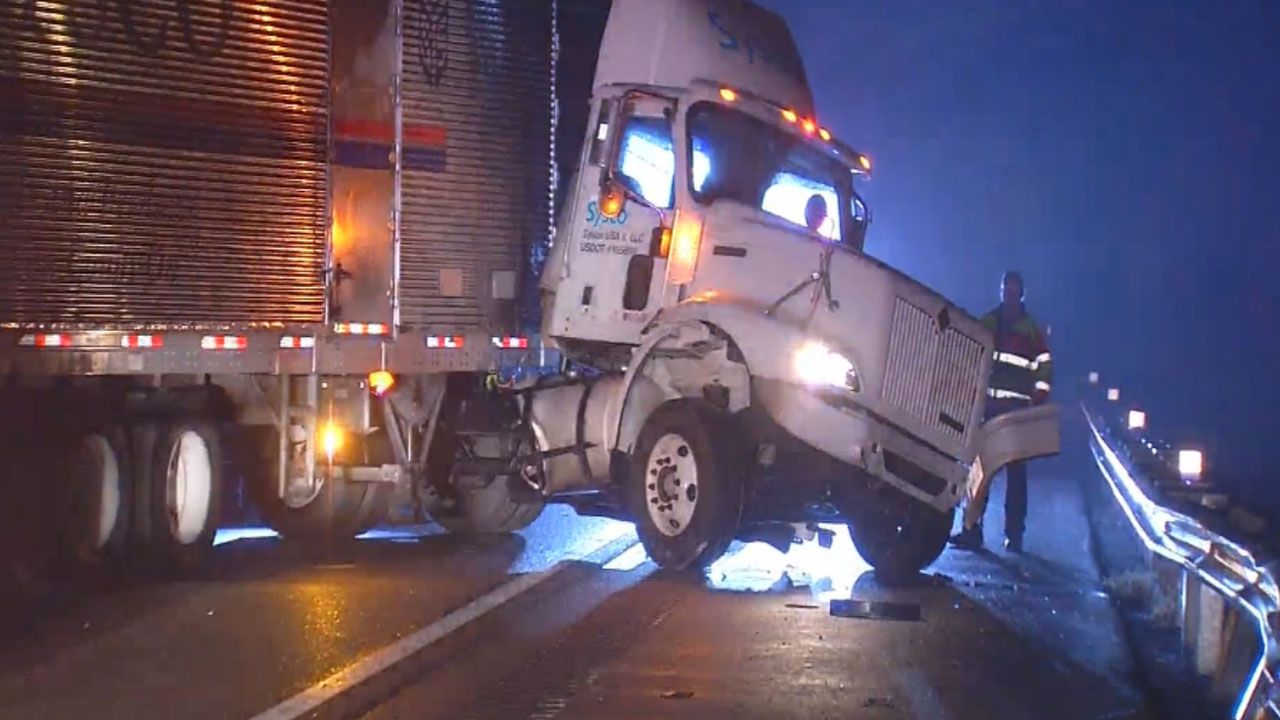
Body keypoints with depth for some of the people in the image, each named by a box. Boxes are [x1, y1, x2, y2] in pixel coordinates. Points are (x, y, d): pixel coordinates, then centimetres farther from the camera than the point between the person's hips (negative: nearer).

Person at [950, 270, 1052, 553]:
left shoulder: (1033, 331, 6)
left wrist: (1037, 406, -9)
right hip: (985, 404, 2)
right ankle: (972, 529, 0)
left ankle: (1014, 534, 2)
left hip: (1017, 409, -2)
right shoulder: (985, 324, 13)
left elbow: (1045, 370, 2)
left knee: (1015, 470, 0)